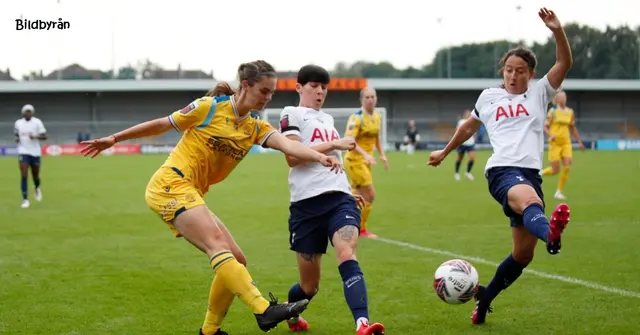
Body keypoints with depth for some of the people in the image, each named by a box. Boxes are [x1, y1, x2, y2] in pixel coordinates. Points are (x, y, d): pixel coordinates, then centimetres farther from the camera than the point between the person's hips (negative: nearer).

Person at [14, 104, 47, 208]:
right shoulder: (18, 123, 4)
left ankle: (37, 189, 46)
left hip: (35, 152, -1)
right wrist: (17, 139, -3)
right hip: (23, 152, 1)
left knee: (35, 176, 11)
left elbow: (44, 136, -7)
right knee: (24, 176, -11)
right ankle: (25, 200, -9)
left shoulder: (37, 122, -5)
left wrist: (35, 137, -25)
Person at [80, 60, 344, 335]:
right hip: (171, 185, -8)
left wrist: (320, 157, -30)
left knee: (236, 261, 3)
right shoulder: (210, 107, -6)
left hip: (191, 195, 8)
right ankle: (265, 311, -40)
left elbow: (288, 145, -11)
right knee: (219, 246, -25)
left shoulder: (257, 127, 9)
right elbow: (160, 125, 3)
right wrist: (114, 139, 7)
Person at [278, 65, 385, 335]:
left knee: (347, 255, -26)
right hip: (307, 203, -4)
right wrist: (333, 144, -13)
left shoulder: (327, 119, 24)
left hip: (339, 198, 4)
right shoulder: (292, 114, 2)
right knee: (310, 285, 6)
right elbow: (292, 157, -14)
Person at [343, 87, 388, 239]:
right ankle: (361, 229, 3)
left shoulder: (377, 117, 7)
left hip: (365, 161, 8)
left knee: (361, 197, 10)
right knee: (370, 195, -9)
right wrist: (365, 154, -38)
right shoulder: (357, 118, -18)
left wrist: (382, 155, 14)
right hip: (354, 160, -8)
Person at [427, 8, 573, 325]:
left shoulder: (539, 93, 15)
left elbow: (565, 63, 1)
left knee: (523, 255, 4)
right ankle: (550, 232, -76)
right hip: (502, 171, -3)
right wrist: (445, 152, 45)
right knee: (530, 200, -41)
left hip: (531, 174, 3)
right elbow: (469, 126, 35)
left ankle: (484, 298, 26)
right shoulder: (489, 97, 17)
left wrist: (558, 30, -14)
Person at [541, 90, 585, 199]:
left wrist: (580, 142, 18)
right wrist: (551, 135, -21)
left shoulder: (570, 112, 9)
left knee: (567, 167, -12)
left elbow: (573, 128, 20)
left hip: (566, 143, 4)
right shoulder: (553, 111, -3)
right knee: (555, 170, -7)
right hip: (555, 143, -4)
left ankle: (559, 191, 1)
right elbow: (545, 127, -2)